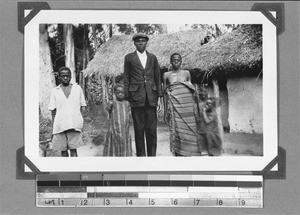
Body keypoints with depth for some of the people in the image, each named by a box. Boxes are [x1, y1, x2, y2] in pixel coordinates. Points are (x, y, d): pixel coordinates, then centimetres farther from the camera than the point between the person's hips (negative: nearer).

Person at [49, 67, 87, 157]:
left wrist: (81, 123, 3)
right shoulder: (55, 91, 10)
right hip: (60, 125, 1)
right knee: (63, 150, 4)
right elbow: (53, 111, 9)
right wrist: (53, 128, 2)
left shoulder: (77, 88, 10)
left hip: (75, 125, -1)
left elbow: (82, 107, 13)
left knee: (73, 149, -8)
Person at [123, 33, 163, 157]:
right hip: (136, 97, -2)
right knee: (139, 129, -1)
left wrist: (159, 97, 7)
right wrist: (127, 98, 0)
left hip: (151, 97, 2)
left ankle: (152, 155, 6)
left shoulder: (152, 58, 15)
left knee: (152, 129, -1)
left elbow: (158, 78, 14)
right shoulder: (129, 58, 9)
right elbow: (126, 80, 7)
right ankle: (141, 155, 5)